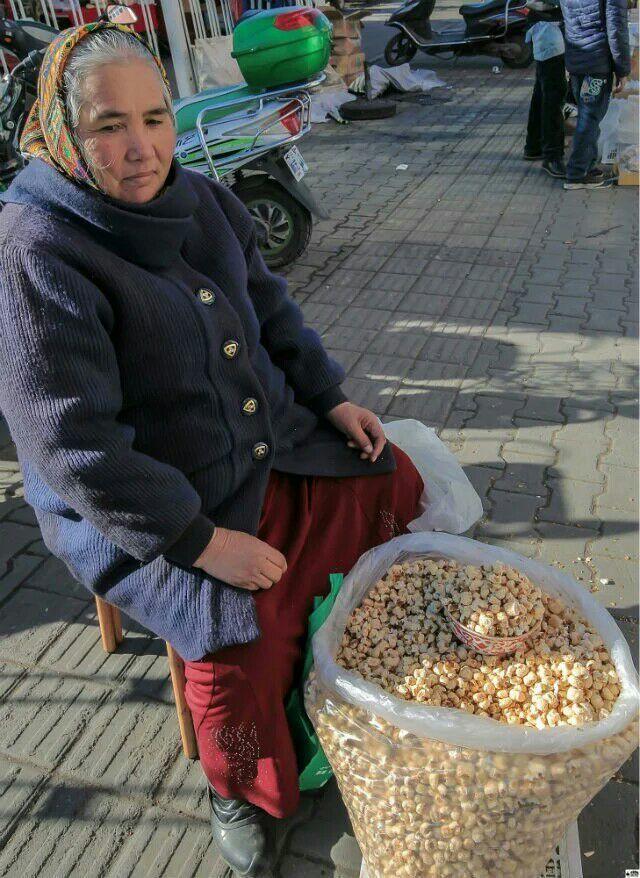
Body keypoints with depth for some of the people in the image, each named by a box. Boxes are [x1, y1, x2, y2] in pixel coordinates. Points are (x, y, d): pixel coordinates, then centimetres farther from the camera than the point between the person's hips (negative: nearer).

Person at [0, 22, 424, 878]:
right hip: (141, 510, -7)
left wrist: (331, 398, 5)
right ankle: (239, 791, 14)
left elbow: (272, 309, 15)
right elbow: (77, 449, -24)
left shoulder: (198, 198, 2)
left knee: (397, 482, 9)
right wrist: (200, 541, -24)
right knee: (245, 643, -22)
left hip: (271, 438, 8)